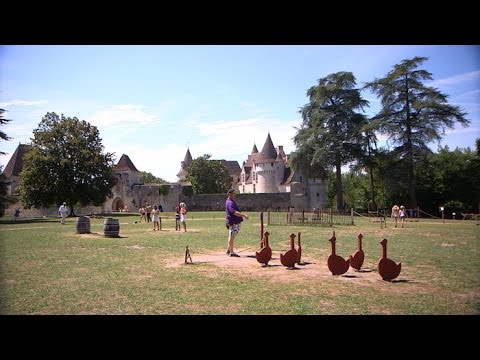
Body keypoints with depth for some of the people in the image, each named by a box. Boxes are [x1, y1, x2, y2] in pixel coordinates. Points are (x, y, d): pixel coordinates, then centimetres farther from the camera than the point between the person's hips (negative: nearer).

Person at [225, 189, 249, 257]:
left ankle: (228, 251, 25)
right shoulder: (230, 202, -16)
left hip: (236, 222, 11)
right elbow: (234, 212, -28)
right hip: (233, 222, -11)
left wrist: (243, 215, 18)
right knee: (232, 236, -7)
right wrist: (243, 215, -35)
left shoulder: (232, 201, 19)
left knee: (231, 237, 16)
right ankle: (231, 252, -3)